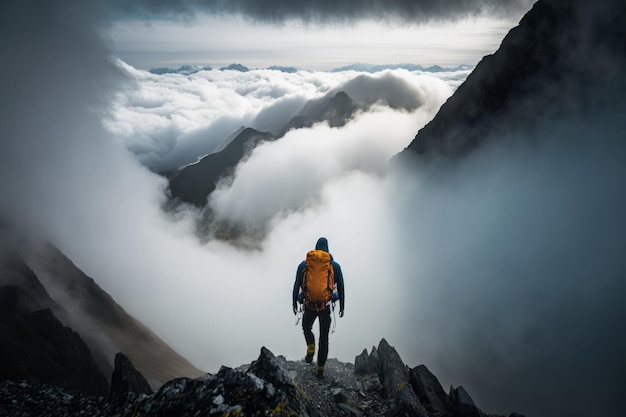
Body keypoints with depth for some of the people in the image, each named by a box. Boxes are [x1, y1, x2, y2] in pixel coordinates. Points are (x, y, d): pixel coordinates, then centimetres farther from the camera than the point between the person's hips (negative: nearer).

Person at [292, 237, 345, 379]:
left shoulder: (303, 265, -4)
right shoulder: (335, 266, -3)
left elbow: (296, 286, 0)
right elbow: (340, 288, 1)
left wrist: (294, 303, 12)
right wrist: (342, 307, 12)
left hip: (309, 306, 0)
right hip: (326, 307, 0)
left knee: (306, 327, 30)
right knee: (324, 337, 17)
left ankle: (311, 350, 4)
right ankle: (320, 370, 21)